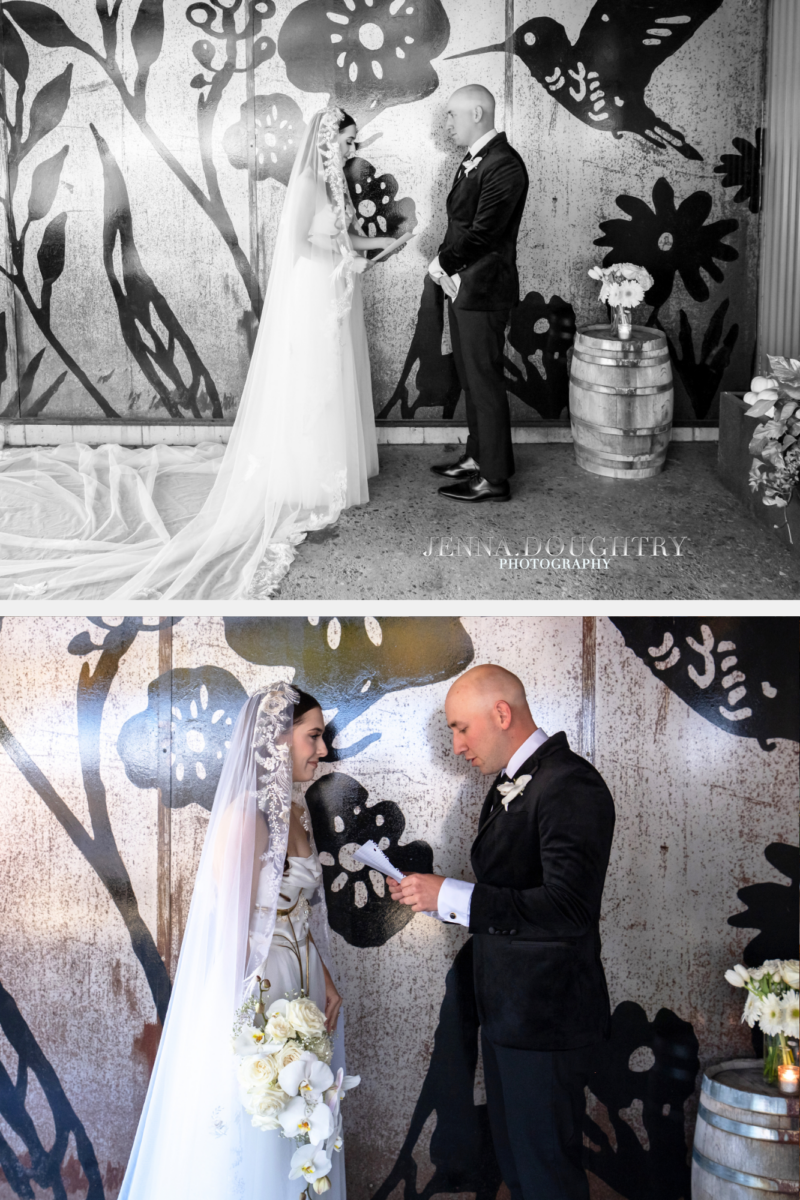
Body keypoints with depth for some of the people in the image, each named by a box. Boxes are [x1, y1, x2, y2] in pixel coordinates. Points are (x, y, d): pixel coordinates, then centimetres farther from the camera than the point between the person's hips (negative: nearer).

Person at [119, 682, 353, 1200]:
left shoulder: (296, 811, 8)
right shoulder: (243, 814, -18)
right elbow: (230, 927, -18)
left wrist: (323, 979, 4)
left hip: (300, 983, 8)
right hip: (255, 988, -8)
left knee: (295, 1141, 16)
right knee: (248, 1138, 3)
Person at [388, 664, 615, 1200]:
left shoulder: (569, 785, -19)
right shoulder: (510, 784, 13)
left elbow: (567, 908, -28)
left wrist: (450, 895, -26)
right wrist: (434, 894, 4)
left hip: (545, 1015, -10)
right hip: (506, 1013, 10)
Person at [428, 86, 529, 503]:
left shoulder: (504, 165, -17)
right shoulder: (474, 162, 14)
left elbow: (480, 234, -21)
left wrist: (442, 264, -9)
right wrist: (445, 268, -2)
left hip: (482, 291, -9)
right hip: (461, 288, 9)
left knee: (485, 383, -3)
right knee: (471, 380, 17)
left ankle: (495, 478, 4)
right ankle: (478, 457, 30)